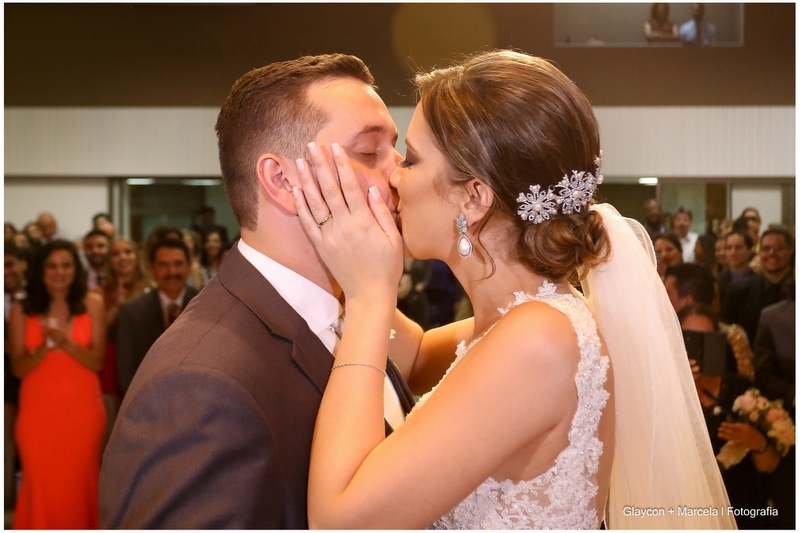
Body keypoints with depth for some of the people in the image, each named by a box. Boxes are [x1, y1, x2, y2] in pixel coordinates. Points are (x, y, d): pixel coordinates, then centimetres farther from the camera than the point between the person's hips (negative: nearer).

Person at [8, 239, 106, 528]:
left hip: (82, 408, 0)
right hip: (38, 409, 0)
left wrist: (66, 342, -19)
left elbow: (97, 361, -2)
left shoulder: (91, 304, 2)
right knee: (41, 485, 0)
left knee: (79, 483, 3)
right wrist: (46, 346, -19)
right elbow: (18, 368, -2)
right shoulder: (22, 310, 2)